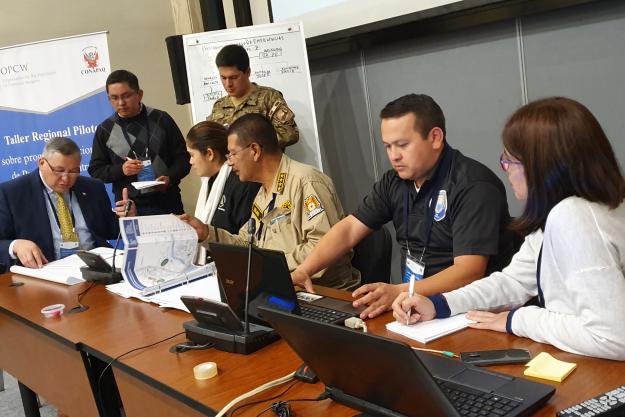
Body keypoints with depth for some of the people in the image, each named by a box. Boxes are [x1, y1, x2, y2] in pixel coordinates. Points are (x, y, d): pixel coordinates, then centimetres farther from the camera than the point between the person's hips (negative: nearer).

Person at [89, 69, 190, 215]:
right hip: (129, 208, 0)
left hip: (167, 203, 0)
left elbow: (182, 156, 4)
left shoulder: (161, 120, 2)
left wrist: (170, 178, -14)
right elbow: (95, 170, 8)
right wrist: (121, 170, -11)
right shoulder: (105, 130, 5)